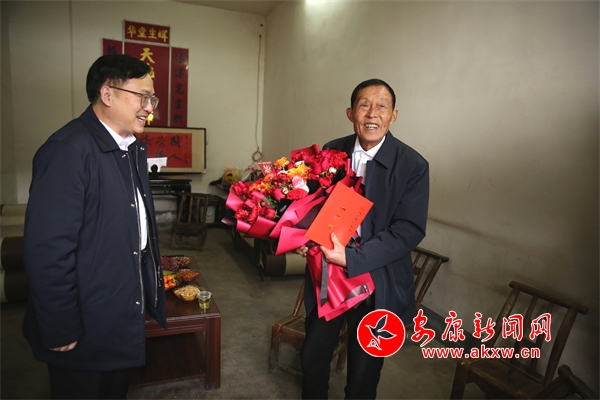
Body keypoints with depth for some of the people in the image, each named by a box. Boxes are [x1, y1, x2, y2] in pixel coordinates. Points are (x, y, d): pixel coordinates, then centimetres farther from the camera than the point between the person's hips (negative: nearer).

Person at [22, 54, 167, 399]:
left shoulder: (133, 147, 5)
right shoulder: (69, 150, -23)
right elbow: (48, 251, -25)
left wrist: (149, 291, 11)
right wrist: (60, 332, -19)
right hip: (86, 327, -7)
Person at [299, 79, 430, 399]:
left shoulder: (413, 166, -13)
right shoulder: (331, 152, -2)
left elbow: (410, 229, -17)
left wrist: (352, 258, -26)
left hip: (378, 285, -3)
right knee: (312, 357, 19)